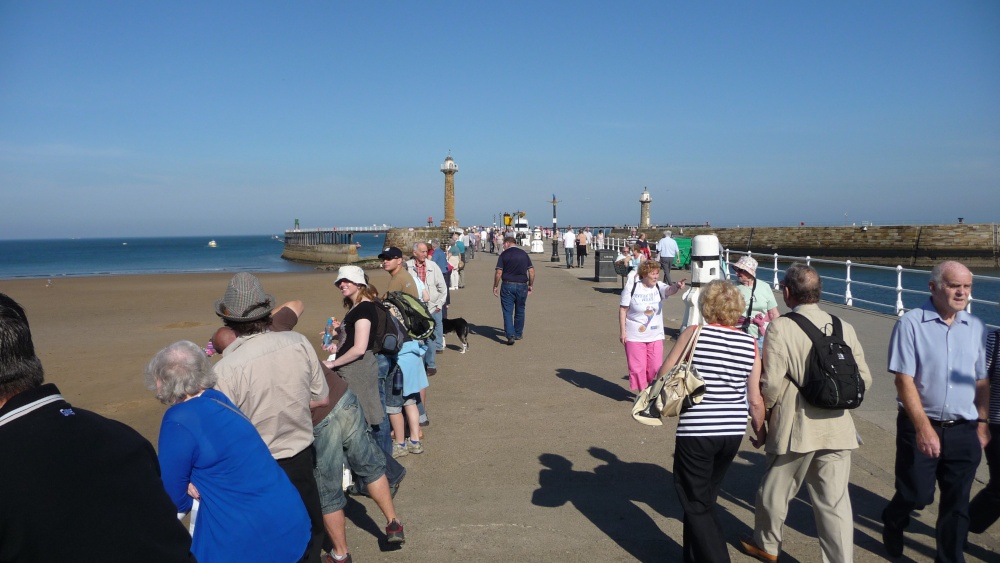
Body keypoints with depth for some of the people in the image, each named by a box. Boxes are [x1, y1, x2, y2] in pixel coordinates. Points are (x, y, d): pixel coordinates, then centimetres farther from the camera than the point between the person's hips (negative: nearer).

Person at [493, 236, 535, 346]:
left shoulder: (504, 254, -4)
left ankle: (510, 335, -13)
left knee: (507, 312, 0)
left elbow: (499, 272, -9)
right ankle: (518, 334, 27)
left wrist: (495, 286, 0)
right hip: (522, 285, 3)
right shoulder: (524, 254, 7)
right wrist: (531, 285, 13)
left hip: (508, 285, -3)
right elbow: (531, 271, 4)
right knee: (520, 311, 17)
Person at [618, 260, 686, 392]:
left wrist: (677, 286, -49)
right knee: (638, 368, 1)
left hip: (655, 336, 3)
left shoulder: (659, 287, -3)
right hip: (635, 337, -3)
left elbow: (669, 290, -25)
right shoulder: (631, 289, -9)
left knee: (656, 367, 6)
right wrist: (622, 331, -9)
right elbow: (622, 310, -6)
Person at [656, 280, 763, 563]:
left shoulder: (695, 333, -10)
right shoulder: (750, 344, 0)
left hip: (696, 431, -5)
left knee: (697, 504, 10)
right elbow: (755, 401, 2)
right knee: (705, 498, 24)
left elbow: (663, 375, -6)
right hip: (734, 432, 5)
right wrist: (761, 433, 17)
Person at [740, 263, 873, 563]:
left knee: (775, 491, 17)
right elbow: (864, 379, 6)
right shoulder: (844, 327, 2)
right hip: (838, 428, 4)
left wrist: (761, 419, 1)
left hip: (795, 428, -4)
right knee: (835, 502, 9)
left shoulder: (780, 328, -13)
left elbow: (772, 384, -16)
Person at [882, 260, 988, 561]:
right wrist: (923, 427, -19)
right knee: (916, 494, 6)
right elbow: (904, 380, -14)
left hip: (964, 431, 4)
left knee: (957, 504, 10)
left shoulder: (976, 328, 5)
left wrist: (982, 422, 10)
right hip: (920, 427, -4)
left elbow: (981, 381, 13)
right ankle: (893, 524, 38)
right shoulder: (911, 324, -11)